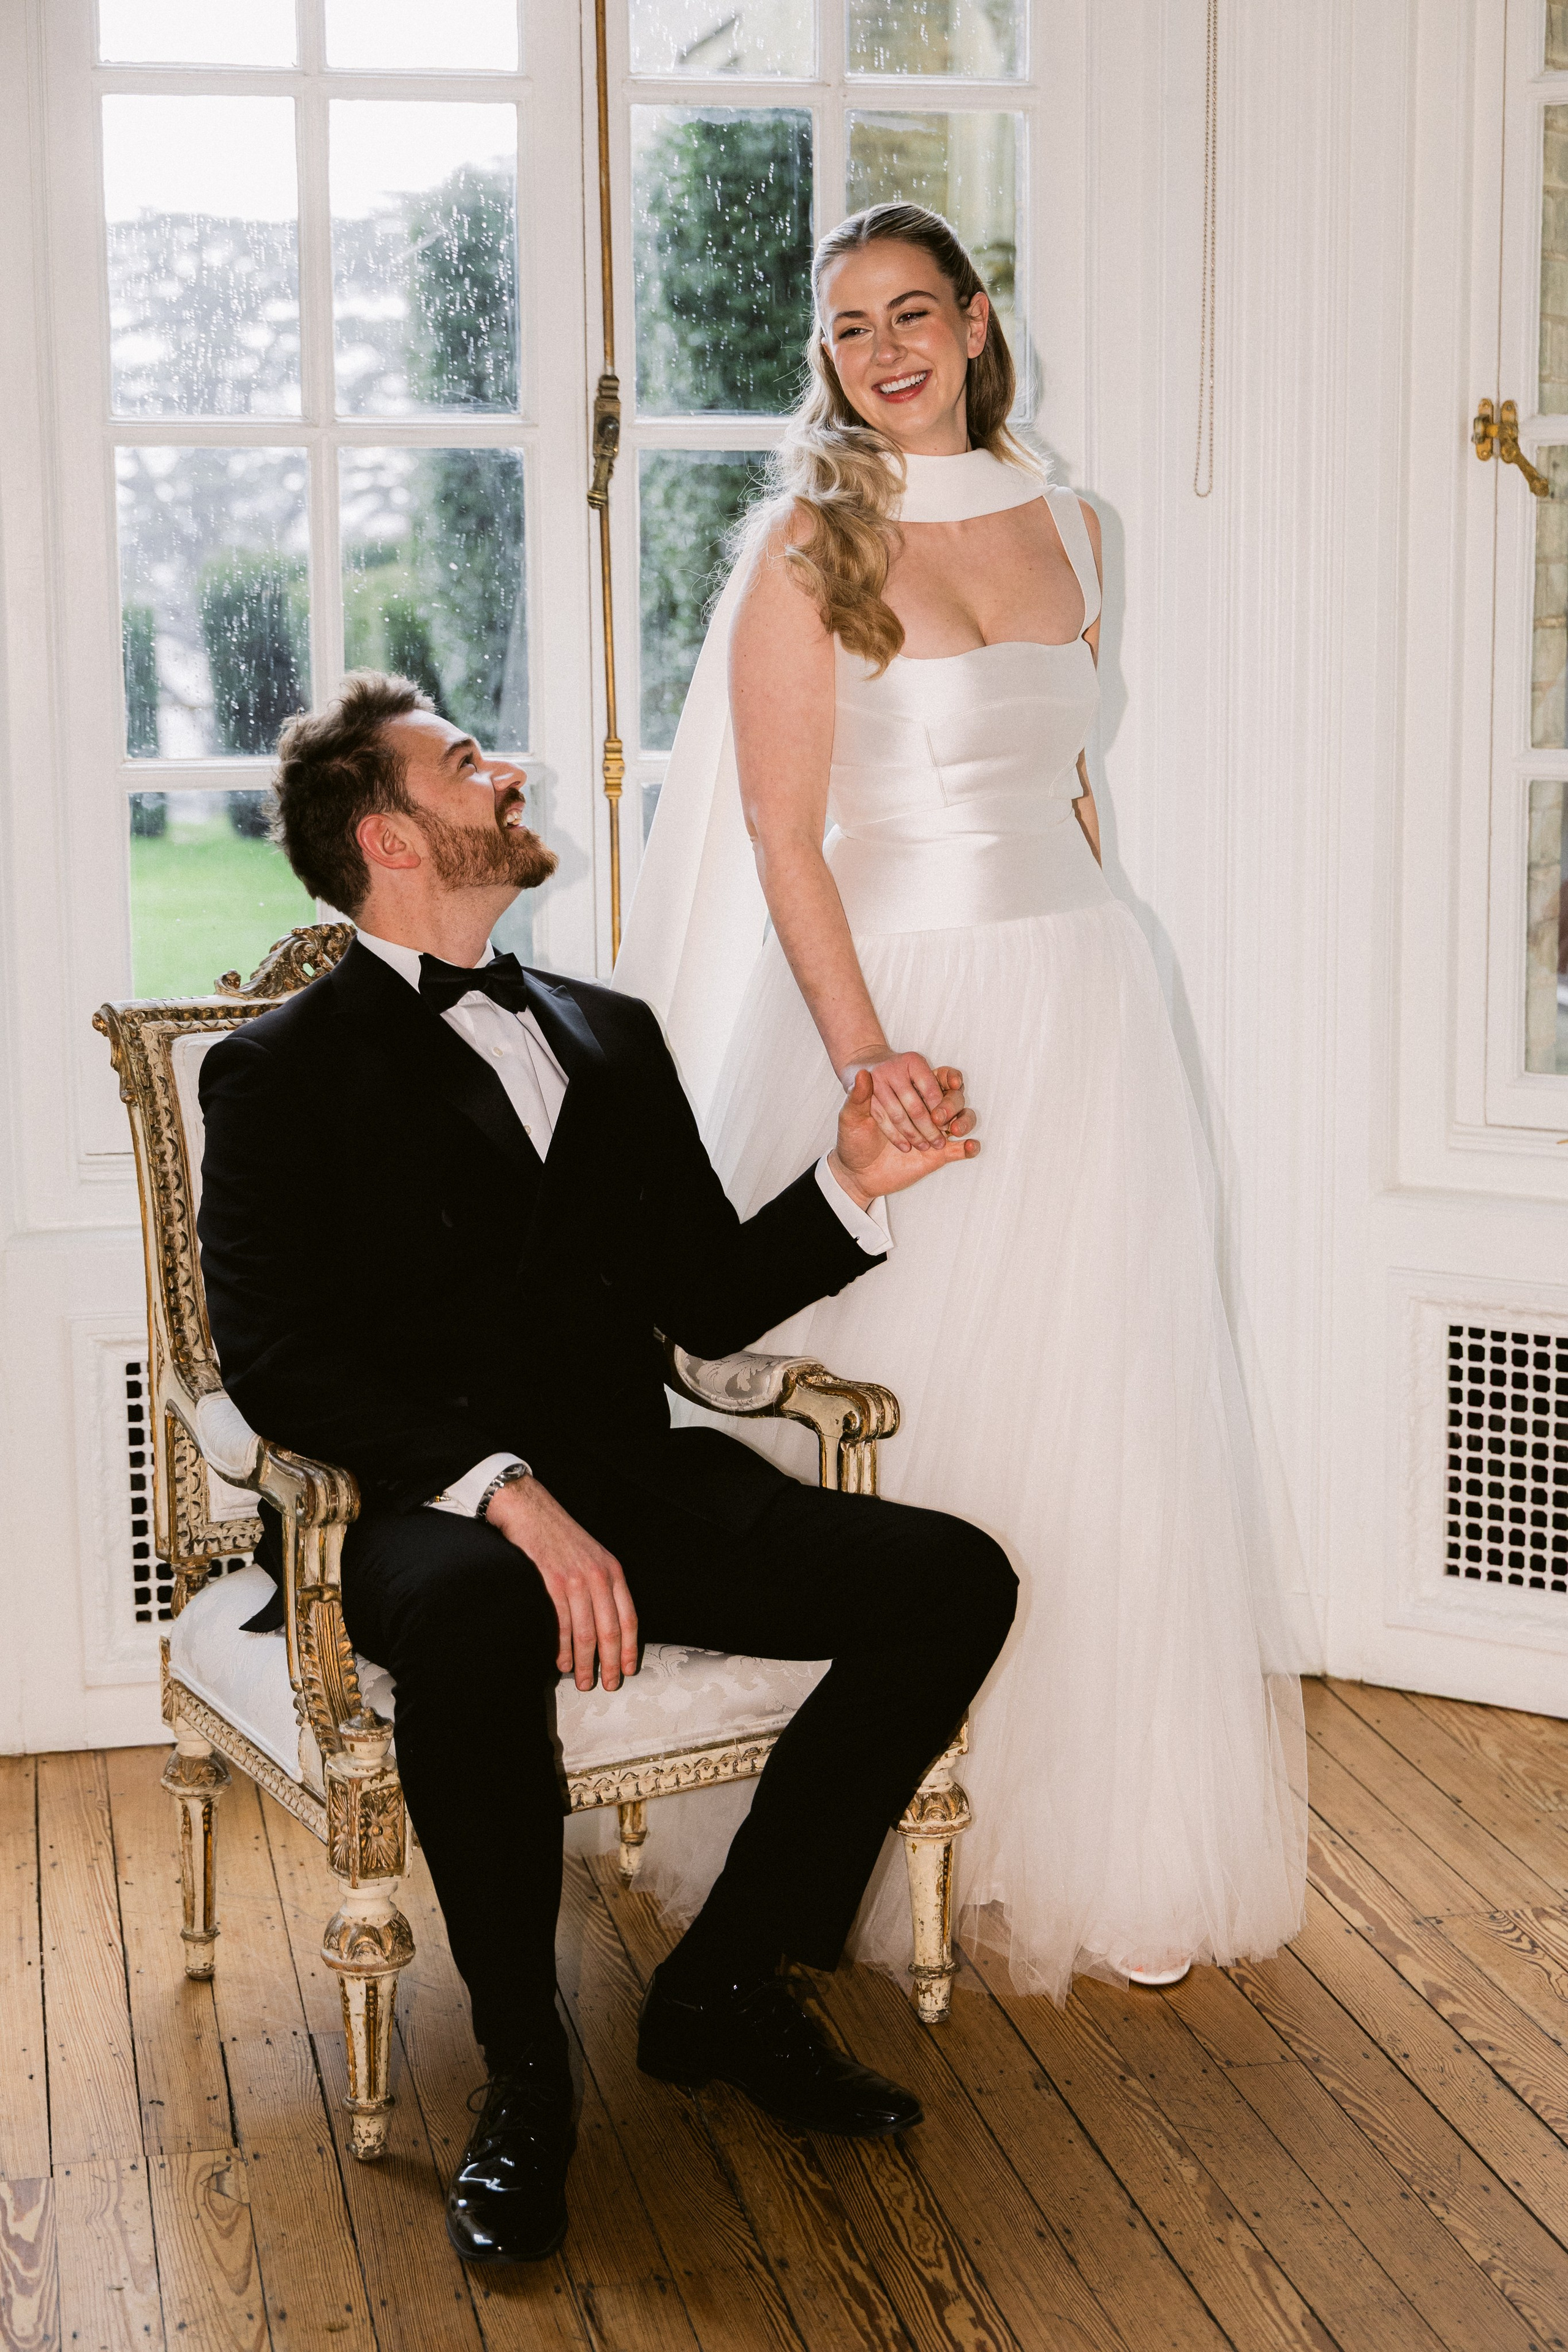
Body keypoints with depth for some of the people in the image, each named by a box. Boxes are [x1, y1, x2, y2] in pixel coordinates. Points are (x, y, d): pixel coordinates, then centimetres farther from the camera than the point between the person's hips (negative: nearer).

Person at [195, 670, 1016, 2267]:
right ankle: (524, 2069, -17)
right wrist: (499, 1487, -24)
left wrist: (850, 1186, 1)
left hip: (631, 1478, 6)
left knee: (953, 1579, -14)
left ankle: (725, 1988, -3)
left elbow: (706, 1302, 19)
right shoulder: (283, 1072, 2)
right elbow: (274, 1358, -11)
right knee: (471, 1623, -40)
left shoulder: (611, 1038, 21)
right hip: (431, 1506, -6)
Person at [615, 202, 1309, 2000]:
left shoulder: (1062, 528, 10)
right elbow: (783, 832, -11)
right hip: (910, 1001, -5)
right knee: (921, 1418, 0)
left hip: (1083, 994, 5)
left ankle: (1090, 1832, 24)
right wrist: (865, 1054, -20)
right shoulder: (810, 546, -6)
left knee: (1093, 1408, 9)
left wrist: (1089, 994, 14)